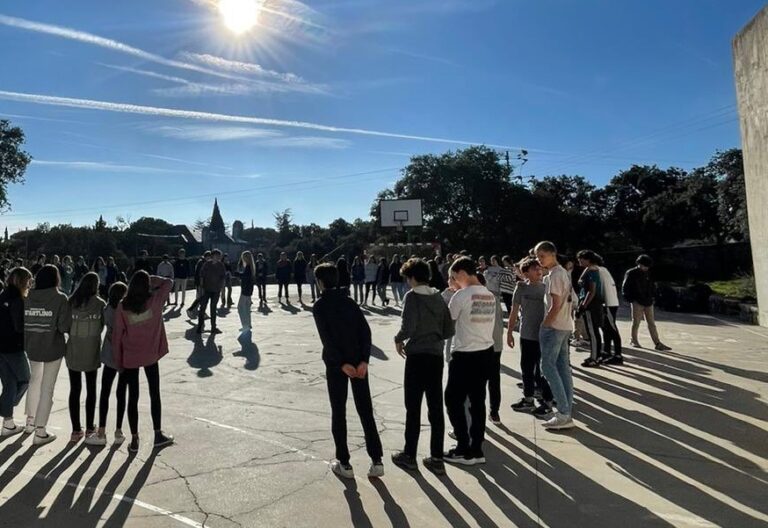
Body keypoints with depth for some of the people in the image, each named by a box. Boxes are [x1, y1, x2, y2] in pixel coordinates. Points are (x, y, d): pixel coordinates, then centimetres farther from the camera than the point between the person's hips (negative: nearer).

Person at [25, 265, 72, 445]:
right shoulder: (60, 298, -15)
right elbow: (64, 327, -18)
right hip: (53, 348, -5)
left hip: (32, 347, 5)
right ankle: (40, 432, 11)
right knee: (47, 389, 5)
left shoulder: (27, 298, -2)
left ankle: (30, 420, 38)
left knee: (34, 381, 27)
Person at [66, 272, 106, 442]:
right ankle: (90, 427, 20)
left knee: (74, 390, 9)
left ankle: (76, 430, 13)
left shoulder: (71, 302, -5)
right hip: (92, 351, -1)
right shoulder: (100, 304, -10)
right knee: (91, 389, 13)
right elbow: (102, 326, -3)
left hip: (73, 351, 1)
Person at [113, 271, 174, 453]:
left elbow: (117, 335, -3)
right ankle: (158, 434, 22)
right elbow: (168, 282, 6)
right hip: (150, 356, -1)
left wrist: (118, 361, 6)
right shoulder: (155, 300, -11)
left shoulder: (122, 307, -9)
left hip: (129, 358, 1)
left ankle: (134, 440, 17)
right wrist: (150, 279, 6)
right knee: (155, 394, 14)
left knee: (133, 397, 10)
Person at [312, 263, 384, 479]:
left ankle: (344, 464, 14)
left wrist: (341, 364, -15)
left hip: (336, 364, -3)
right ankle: (377, 461, 9)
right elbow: (366, 331, -3)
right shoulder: (349, 301, 7)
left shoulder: (320, 306, -4)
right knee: (365, 410, 9)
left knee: (338, 413, 9)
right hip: (358, 362, 3)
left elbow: (326, 338, -14)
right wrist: (363, 360, -8)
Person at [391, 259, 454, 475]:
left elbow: (408, 327, -21)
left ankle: (409, 455, 18)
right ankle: (437, 459, 15)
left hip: (417, 356, -6)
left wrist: (398, 340, -2)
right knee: (436, 409, 9)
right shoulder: (438, 297, 9)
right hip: (436, 356, 6)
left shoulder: (412, 296, -10)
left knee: (413, 408, 6)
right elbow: (449, 330, 9)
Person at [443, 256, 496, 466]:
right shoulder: (490, 296, 7)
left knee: (454, 401, 6)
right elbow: (491, 323, 13)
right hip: (486, 352, 7)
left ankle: (464, 451, 10)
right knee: (478, 402, 13)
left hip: (465, 355, -7)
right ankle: (476, 450, 20)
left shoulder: (461, 295, -14)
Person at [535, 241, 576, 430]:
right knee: (563, 367, 11)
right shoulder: (563, 272, 15)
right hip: (565, 326, 10)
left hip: (554, 327, -10)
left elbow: (556, 305, -20)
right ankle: (566, 409, 15)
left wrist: (544, 325, -14)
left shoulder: (554, 275, -15)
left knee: (548, 366, -8)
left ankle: (564, 414, -8)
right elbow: (569, 302, 18)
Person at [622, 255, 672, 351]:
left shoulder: (648, 274, 10)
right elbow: (625, 288, -5)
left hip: (648, 302, 5)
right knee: (636, 322, 3)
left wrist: (652, 296, 9)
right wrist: (630, 299, -9)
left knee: (651, 323, 4)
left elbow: (653, 286, 20)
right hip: (637, 302, -5)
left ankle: (657, 343, 4)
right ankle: (634, 341, 17)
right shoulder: (631, 274, -6)